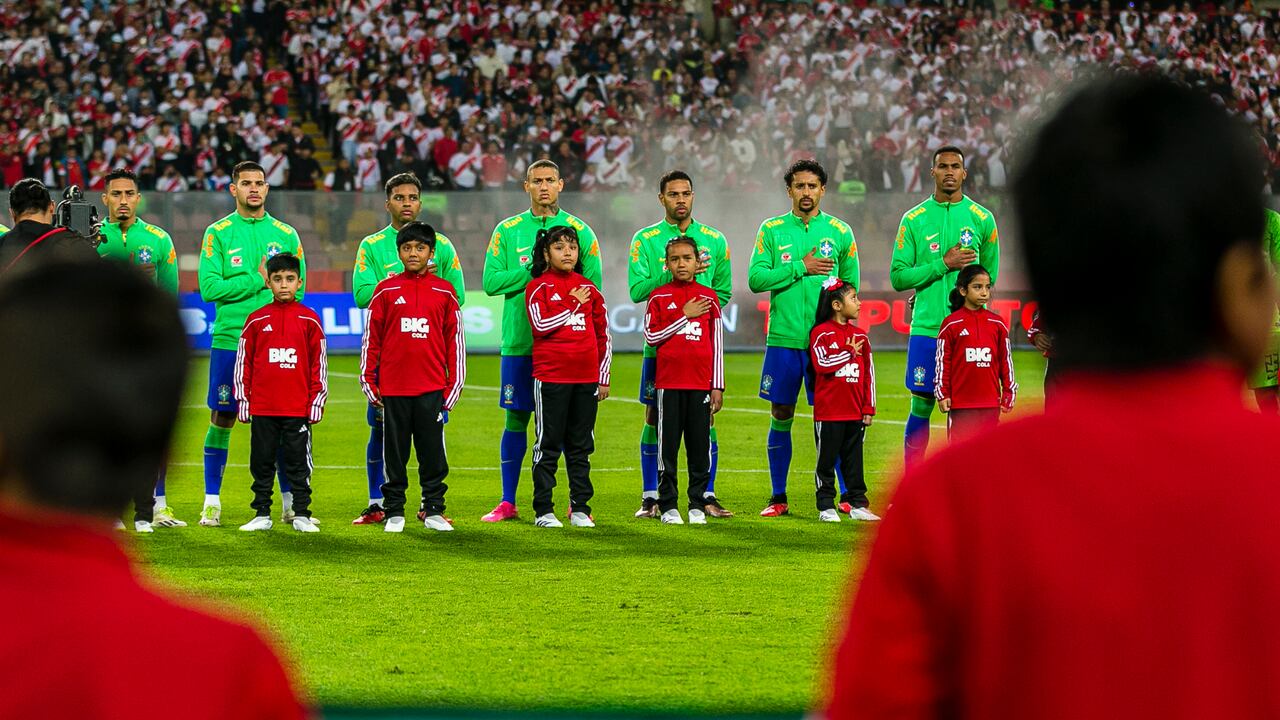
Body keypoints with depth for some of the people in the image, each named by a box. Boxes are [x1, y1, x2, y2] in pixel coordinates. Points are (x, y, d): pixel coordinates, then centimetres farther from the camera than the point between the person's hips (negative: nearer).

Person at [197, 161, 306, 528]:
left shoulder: (285, 234, 9)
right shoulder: (217, 234, 3)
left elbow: (296, 290, 7)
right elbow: (209, 287, -7)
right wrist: (259, 279, -9)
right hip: (229, 341, -2)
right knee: (222, 420, 1)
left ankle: (291, 502, 9)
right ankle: (212, 501, 8)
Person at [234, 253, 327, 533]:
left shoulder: (309, 320, 3)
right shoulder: (256, 320, 5)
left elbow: (319, 363, 5)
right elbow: (243, 362, 8)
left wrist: (317, 401, 1)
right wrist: (242, 400, 4)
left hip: (298, 408, -1)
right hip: (262, 408, 1)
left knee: (299, 462, 2)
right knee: (262, 464, 6)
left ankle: (302, 515, 9)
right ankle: (261, 515, 13)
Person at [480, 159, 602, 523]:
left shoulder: (580, 231, 6)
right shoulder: (507, 231, 7)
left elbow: (593, 287, 2)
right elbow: (491, 282, -2)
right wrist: (535, 268, -10)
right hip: (520, 342, 0)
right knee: (516, 420, 4)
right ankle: (507, 503, 9)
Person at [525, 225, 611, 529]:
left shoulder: (589, 289, 11)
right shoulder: (538, 287, 0)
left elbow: (602, 335, 15)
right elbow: (540, 325, -15)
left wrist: (603, 378, 12)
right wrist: (573, 304, -9)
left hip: (586, 378, 4)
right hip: (550, 377, -4)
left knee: (581, 446, 8)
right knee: (548, 444, -1)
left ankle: (580, 508, 13)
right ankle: (543, 510, 3)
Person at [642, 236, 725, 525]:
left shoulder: (708, 297, 8)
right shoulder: (659, 297, 5)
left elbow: (717, 344, 8)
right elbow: (650, 337, -3)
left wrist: (718, 386, 5)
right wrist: (684, 317, -8)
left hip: (701, 383, 1)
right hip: (668, 382, -1)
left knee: (700, 446, 1)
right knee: (668, 445, 0)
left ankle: (697, 504, 9)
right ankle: (668, 506, 5)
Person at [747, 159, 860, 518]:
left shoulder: (839, 232, 7)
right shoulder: (771, 230, 5)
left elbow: (852, 284, 13)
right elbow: (755, 279, -5)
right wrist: (801, 267, -10)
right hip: (783, 339, 1)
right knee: (781, 417, 5)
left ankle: (846, 496, 3)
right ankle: (778, 498, 12)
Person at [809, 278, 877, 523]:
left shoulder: (860, 336, 10)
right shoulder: (821, 333, -6)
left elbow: (869, 373, 12)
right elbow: (822, 365, -19)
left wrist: (869, 408, 8)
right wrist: (849, 353, -13)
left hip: (855, 412, 5)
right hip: (828, 412, -5)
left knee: (854, 460, 9)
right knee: (827, 460, 2)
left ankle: (858, 504, 14)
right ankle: (826, 506, 7)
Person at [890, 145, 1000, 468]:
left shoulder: (982, 219, 7)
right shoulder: (913, 220, 5)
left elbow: (989, 276, 15)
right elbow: (898, 277, 1)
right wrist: (943, 264, -11)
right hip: (926, 329, 0)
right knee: (920, 409, 0)